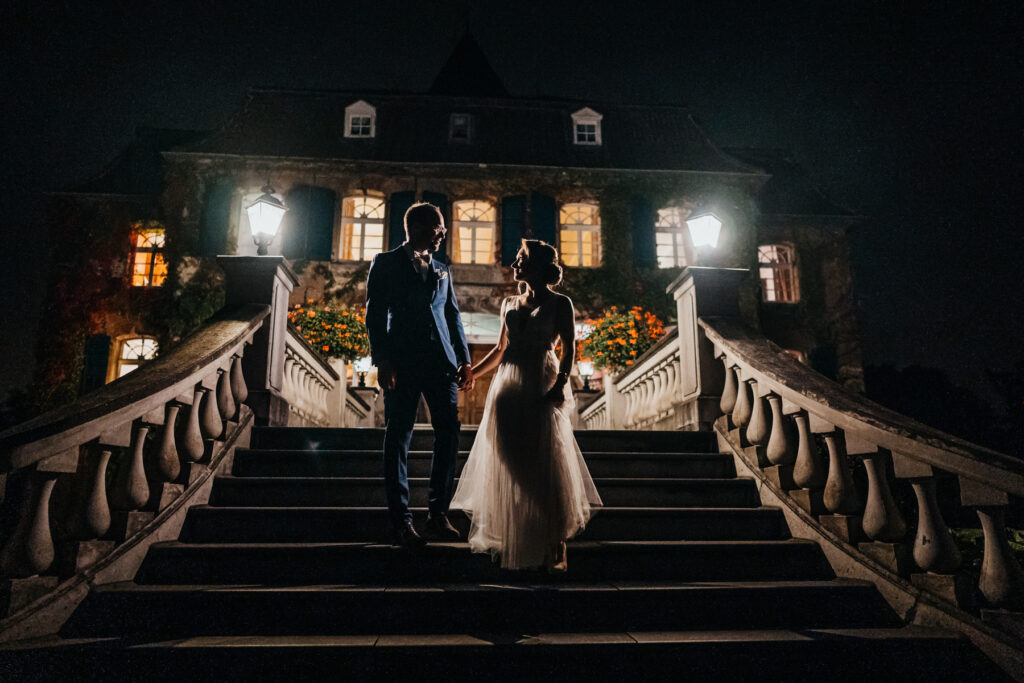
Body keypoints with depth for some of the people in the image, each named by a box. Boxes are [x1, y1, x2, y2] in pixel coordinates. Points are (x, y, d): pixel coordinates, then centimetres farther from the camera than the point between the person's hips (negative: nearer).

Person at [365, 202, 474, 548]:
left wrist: (464, 359, 8)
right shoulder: (386, 264, 7)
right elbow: (375, 314, -1)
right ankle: (401, 522, 5)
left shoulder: (442, 271, 22)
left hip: (441, 363, 5)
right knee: (398, 439, -1)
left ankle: (438, 514, 10)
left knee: (449, 433, -1)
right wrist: (382, 361, -12)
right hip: (403, 362, -5)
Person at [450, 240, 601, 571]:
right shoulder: (509, 304, 17)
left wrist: (561, 383, -20)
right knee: (508, 464, 6)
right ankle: (511, 541, 19)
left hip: (541, 388, -5)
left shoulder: (560, 303, 2)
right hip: (507, 386, 5)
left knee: (544, 464, -6)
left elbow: (569, 348, -6)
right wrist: (471, 373, 14)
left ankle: (553, 548, 4)